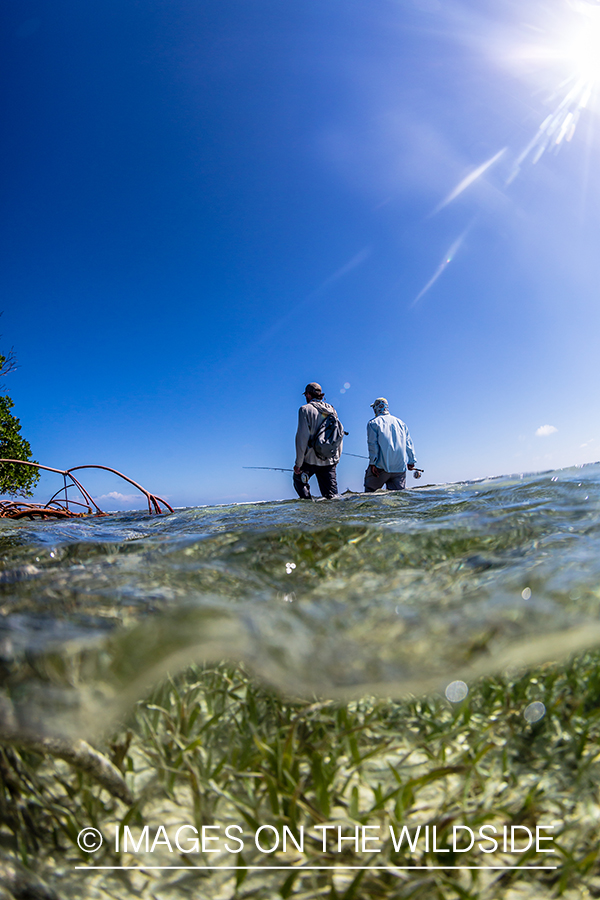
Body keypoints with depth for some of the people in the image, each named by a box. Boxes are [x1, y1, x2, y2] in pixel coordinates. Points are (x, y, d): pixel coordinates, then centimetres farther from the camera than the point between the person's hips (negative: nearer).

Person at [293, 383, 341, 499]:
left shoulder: (306, 409, -7)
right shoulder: (332, 410, 10)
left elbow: (302, 437, -12)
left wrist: (298, 463, -9)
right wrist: (337, 457, 21)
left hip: (311, 459, -4)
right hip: (331, 460, 5)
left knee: (298, 479, 21)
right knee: (331, 493, 9)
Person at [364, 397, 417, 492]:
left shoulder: (373, 423, 2)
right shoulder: (400, 422, 16)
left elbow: (373, 444, -8)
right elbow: (409, 443, 14)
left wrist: (372, 463, -10)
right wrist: (411, 461, 18)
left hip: (381, 467, -4)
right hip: (400, 467, 4)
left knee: (369, 489, 9)